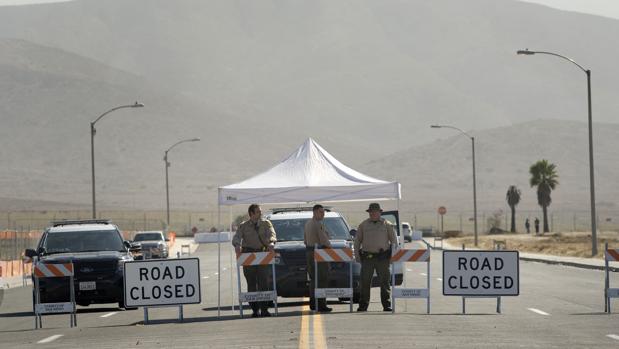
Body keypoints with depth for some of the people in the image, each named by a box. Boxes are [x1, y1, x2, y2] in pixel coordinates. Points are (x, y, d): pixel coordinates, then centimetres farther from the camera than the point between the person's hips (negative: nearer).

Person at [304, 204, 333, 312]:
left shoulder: (307, 223, 15)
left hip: (309, 252, 9)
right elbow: (324, 239, -18)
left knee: (313, 279, 14)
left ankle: (313, 303, 15)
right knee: (322, 279, -7)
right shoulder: (318, 224, -14)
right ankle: (321, 304, -11)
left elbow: (305, 240, 21)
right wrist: (329, 247, -1)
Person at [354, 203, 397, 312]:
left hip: (382, 257, -1)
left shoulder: (386, 225, 6)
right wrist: (356, 254, 5)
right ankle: (363, 306, 5)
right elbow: (357, 240, 15)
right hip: (367, 257, 1)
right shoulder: (363, 225, 11)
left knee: (384, 282, 0)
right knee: (365, 283, 0)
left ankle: (387, 306, 3)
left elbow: (394, 240, 9)